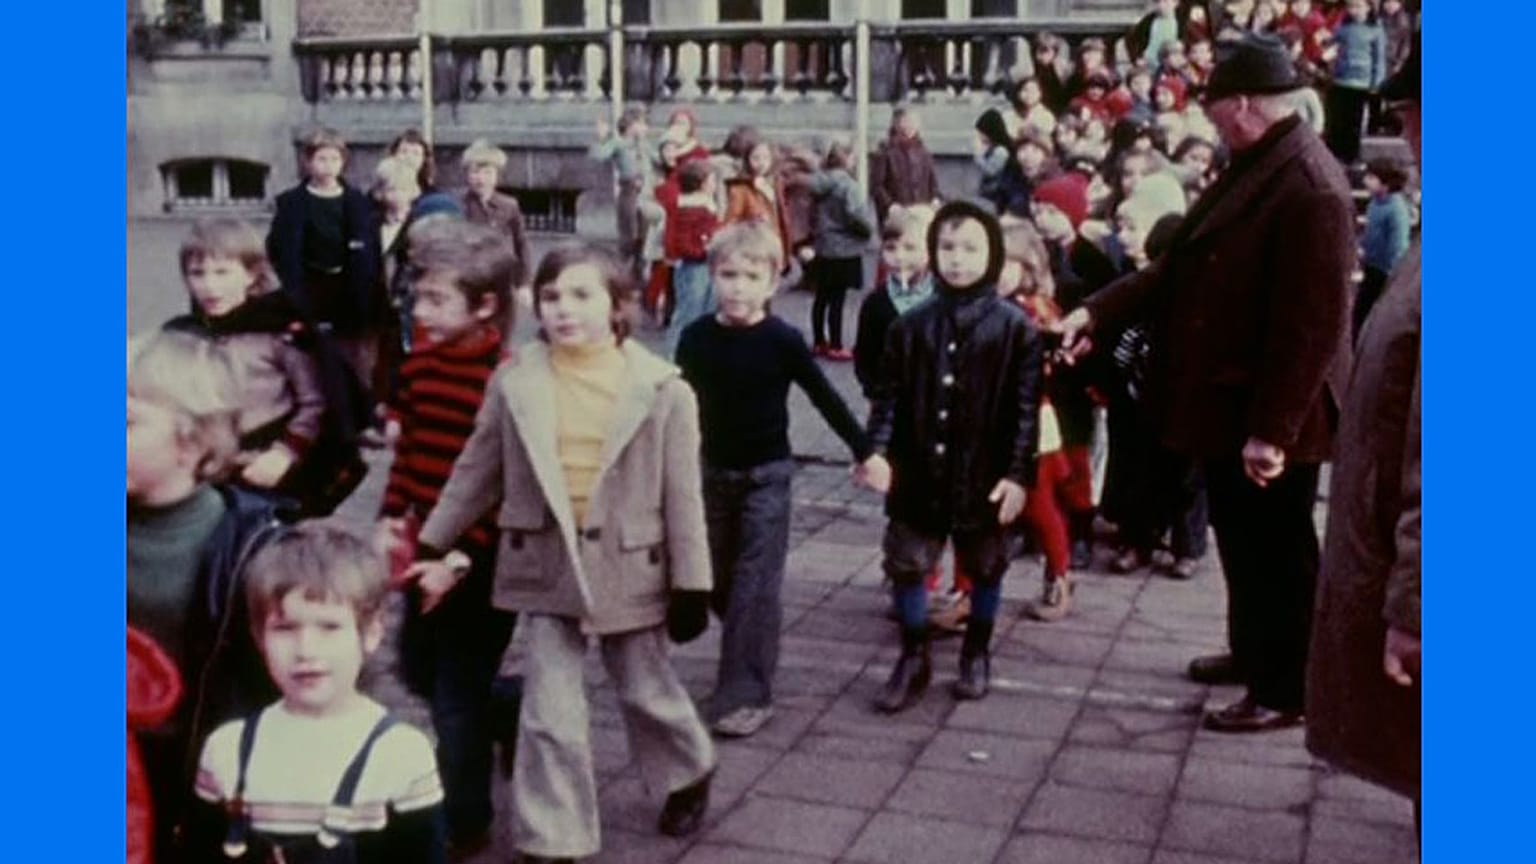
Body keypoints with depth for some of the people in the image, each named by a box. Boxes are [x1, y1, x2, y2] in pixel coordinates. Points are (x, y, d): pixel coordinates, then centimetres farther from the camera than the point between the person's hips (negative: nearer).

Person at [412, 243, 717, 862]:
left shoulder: (661, 389, -10)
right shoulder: (515, 383, -4)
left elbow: (682, 495, -6)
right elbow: (476, 473, 6)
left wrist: (691, 584, -6)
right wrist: (432, 545, 9)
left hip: (628, 565, -1)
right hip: (546, 563, 1)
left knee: (645, 690, 17)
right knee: (549, 710, 3)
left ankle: (690, 772, 47)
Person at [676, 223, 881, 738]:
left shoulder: (782, 341, -12)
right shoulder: (697, 337, -3)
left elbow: (825, 398, -5)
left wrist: (865, 450, -4)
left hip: (767, 473, -4)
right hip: (714, 471, 4)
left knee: (755, 585, -5)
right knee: (717, 580, 12)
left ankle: (748, 695, -1)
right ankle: (753, 654, 36)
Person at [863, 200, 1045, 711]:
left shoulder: (1014, 327, -8)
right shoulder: (912, 325, 0)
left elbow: (1025, 407, -8)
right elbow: (889, 395, 1)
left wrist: (1019, 473, -12)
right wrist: (880, 451, -12)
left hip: (985, 475, -2)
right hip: (919, 473, 2)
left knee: (985, 569, 15)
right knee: (905, 564, 6)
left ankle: (977, 652, 36)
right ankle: (914, 658, 25)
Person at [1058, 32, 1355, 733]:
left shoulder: (1311, 187, -23)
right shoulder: (1254, 169, 8)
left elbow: (1313, 325, -25)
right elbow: (1182, 265, 13)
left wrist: (1271, 430, -24)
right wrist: (1099, 310, 6)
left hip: (1268, 420, -9)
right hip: (1228, 402, 9)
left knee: (1276, 554, 5)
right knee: (1240, 543, 23)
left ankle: (1286, 691, 21)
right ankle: (1252, 653, 41)